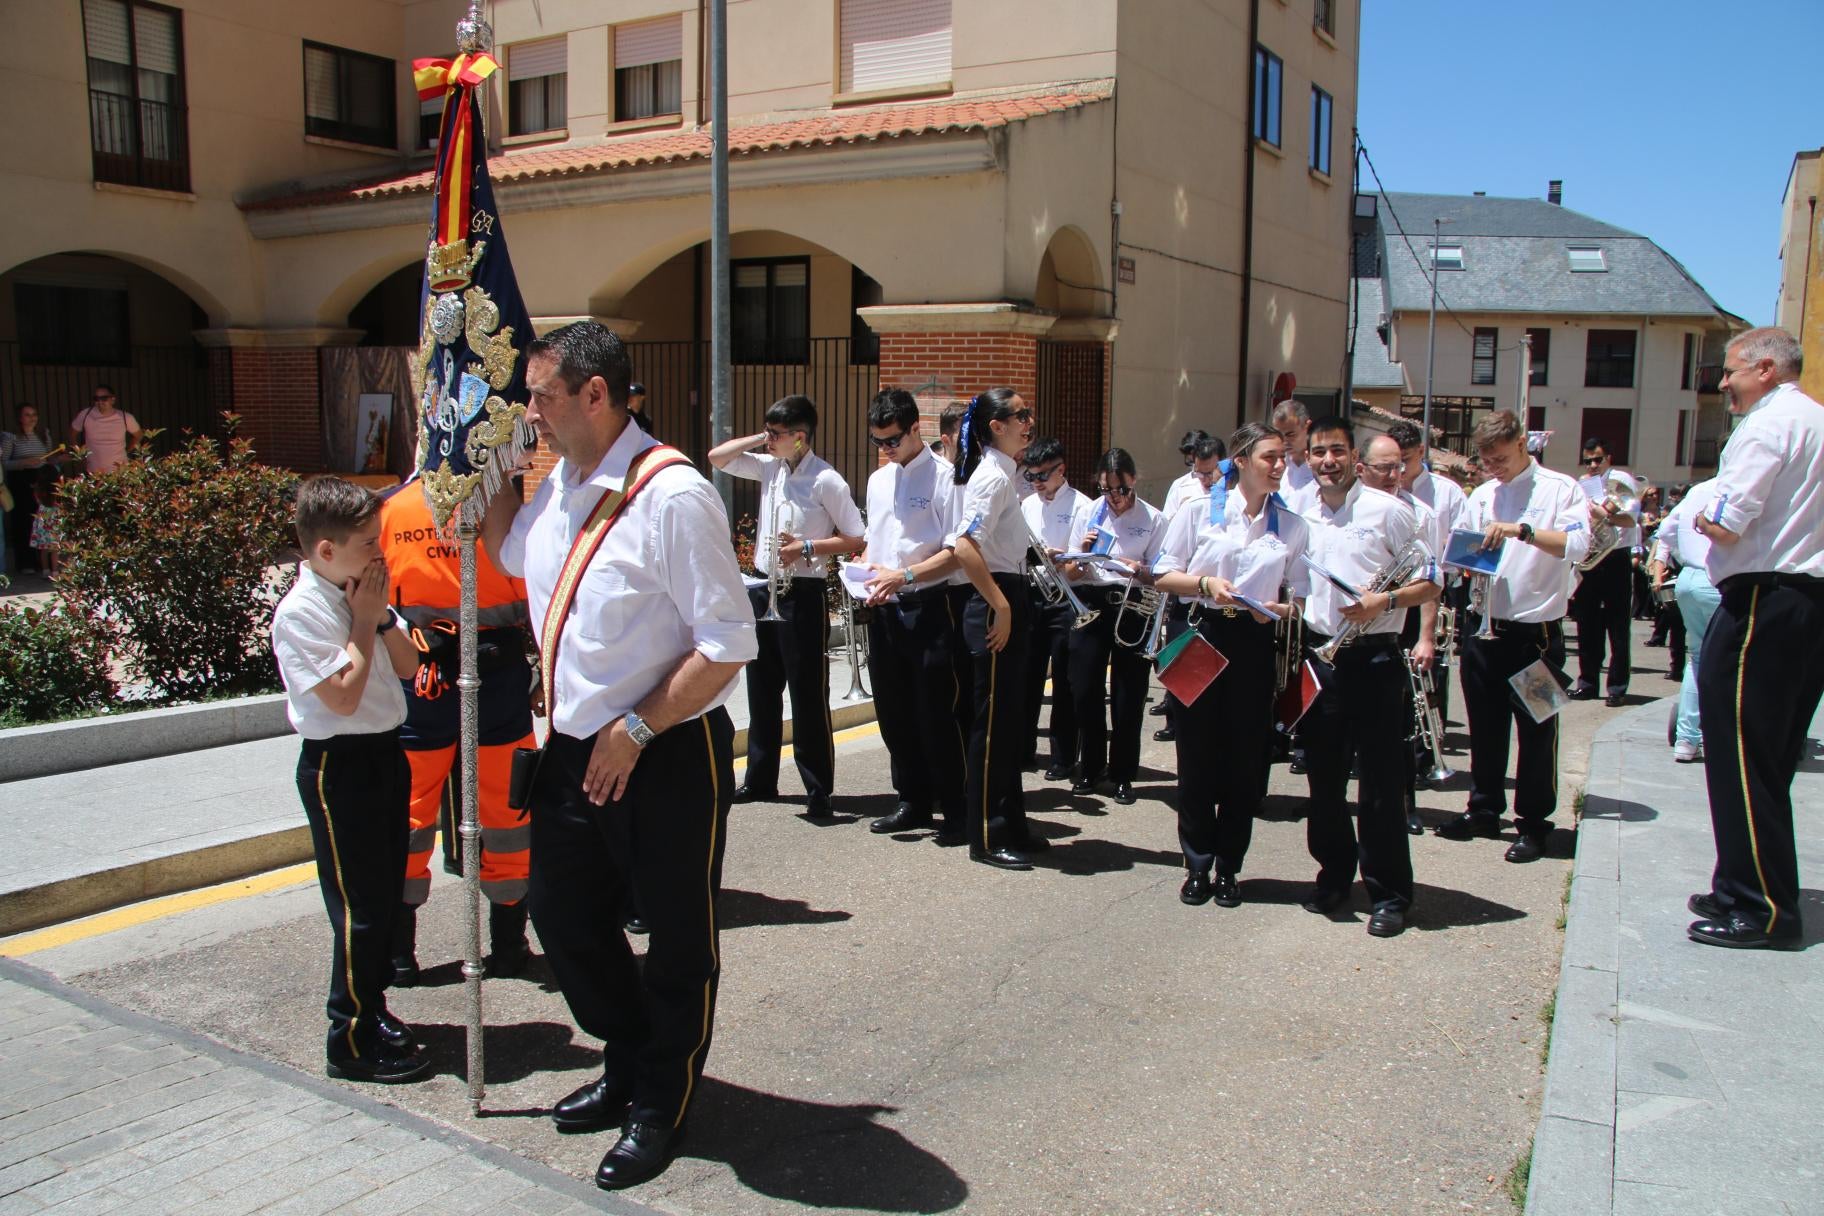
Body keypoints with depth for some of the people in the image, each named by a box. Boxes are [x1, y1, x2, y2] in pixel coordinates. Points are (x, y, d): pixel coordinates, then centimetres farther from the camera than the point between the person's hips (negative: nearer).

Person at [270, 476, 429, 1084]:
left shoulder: (361, 596, 8)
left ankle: (371, 1008, 30)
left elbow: (407, 665, 10)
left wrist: (382, 617, -5)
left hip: (384, 753, 9)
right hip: (339, 764, -8)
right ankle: (353, 1039, 9)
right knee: (359, 904, -3)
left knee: (386, 893, 16)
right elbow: (343, 695, -22)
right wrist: (365, 621, -15)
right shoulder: (301, 610, -17)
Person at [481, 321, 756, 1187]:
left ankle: (658, 1109, 33)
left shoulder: (672, 495, -21)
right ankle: (628, 1065, 44)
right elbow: (507, 554, 28)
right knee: (563, 918, 20)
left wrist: (634, 732, -20)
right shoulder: (558, 486, 5)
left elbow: (728, 645, -22)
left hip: (667, 758, -8)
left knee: (676, 943, 10)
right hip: (574, 749, 8)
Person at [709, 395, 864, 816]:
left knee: (808, 695, -2)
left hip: (803, 594, -7)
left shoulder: (826, 480, -12)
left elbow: (856, 538, -12)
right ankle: (760, 779, 27)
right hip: (764, 589, 8)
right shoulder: (769, 467, 8)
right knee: (762, 690, 15)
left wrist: (806, 548, -19)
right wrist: (759, 439, 4)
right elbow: (717, 457, 15)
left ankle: (818, 789, 6)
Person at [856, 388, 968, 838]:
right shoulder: (877, 480, 14)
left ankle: (956, 808, 11)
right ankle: (913, 801, 27)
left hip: (928, 607, -7)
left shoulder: (944, 476, -8)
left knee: (935, 714, -2)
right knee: (894, 713, 14)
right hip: (885, 610, 7)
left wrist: (903, 576, -22)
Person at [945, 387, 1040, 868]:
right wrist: (999, 606, -22)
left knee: (1009, 719, 16)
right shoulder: (993, 476, -15)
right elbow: (965, 548, -27)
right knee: (994, 721, -2)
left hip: (1009, 600, 10)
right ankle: (986, 837, 7)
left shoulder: (1002, 474, 15)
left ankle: (1009, 824, 27)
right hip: (995, 603, -10)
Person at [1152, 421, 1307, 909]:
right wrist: (1206, 583, -16)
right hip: (1203, 635, -1)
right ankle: (1198, 865, 16)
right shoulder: (1199, 511, 2)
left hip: (1254, 643, 2)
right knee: (1197, 753, 2)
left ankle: (1228, 868, 18)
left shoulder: (1293, 525, 8)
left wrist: (1278, 608, -13)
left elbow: (1299, 596, 8)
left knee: (1246, 757, 5)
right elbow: (1164, 577, 2)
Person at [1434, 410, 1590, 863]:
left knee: (1536, 731, 3)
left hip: (1535, 631, -5)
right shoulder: (1482, 495, 13)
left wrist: (1522, 530, -27)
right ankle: (1484, 809, 26)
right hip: (1482, 627, 5)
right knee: (1484, 727, 13)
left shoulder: (1560, 489, -3)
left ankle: (1534, 823, 13)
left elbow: (1577, 544, -18)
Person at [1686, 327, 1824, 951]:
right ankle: (1747, 889, 22)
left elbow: (1726, 524, -19)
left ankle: (1761, 907, 0)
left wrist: (1699, 518, 2)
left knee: (1740, 756, -4)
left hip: (1764, 601, -10)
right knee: (1770, 760, 14)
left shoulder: (1768, 424, -12)